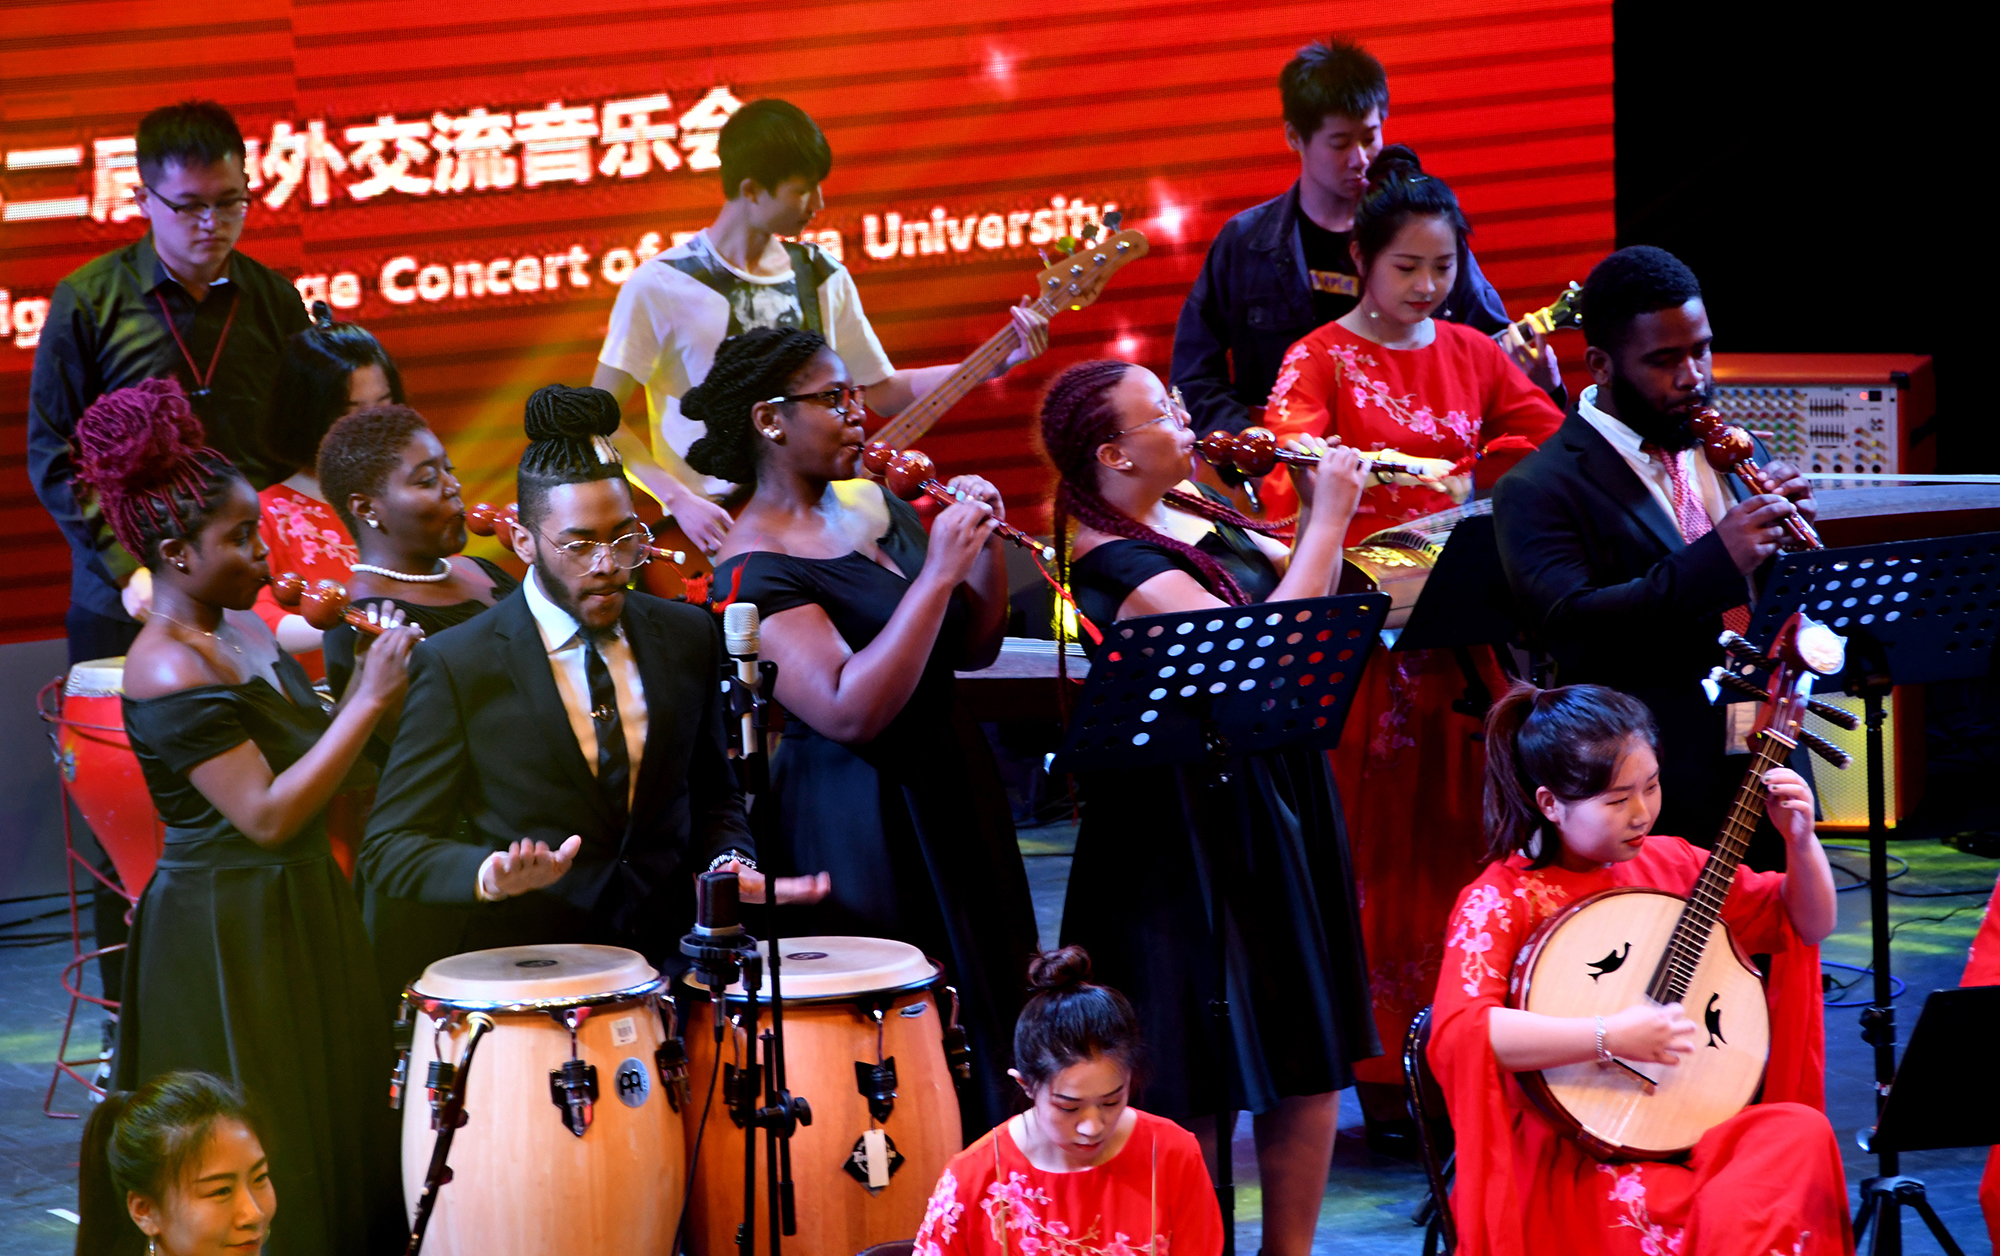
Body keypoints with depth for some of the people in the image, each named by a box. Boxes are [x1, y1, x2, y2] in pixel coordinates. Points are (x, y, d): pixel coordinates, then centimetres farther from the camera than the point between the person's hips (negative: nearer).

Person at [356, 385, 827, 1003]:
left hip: (668, 953, 4)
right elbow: (391, 847, -3)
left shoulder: (687, 637, 9)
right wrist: (491, 875, -23)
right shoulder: (456, 666, -4)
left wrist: (728, 862, -2)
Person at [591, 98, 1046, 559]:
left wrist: (997, 362, 8)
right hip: (715, 524, -5)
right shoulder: (661, 287, -6)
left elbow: (883, 390, 18)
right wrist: (680, 500, -16)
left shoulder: (823, 277, 11)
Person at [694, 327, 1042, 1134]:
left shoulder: (878, 508, 8)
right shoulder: (756, 569, -16)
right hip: (857, 831, -8)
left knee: (993, 1025, 12)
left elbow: (974, 649, 14)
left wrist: (983, 542, -3)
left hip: (952, 794, 8)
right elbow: (851, 712, -26)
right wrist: (938, 573, -25)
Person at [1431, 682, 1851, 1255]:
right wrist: (1611, 1038, -26)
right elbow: (1456, 1033, -24)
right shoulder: (1500, 900, -7)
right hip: (1567, 1163, -6)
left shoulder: (1668, 864, 10)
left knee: (1800, 1134, -25)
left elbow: (1809, 924, 20)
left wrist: (1802, 841, -1)